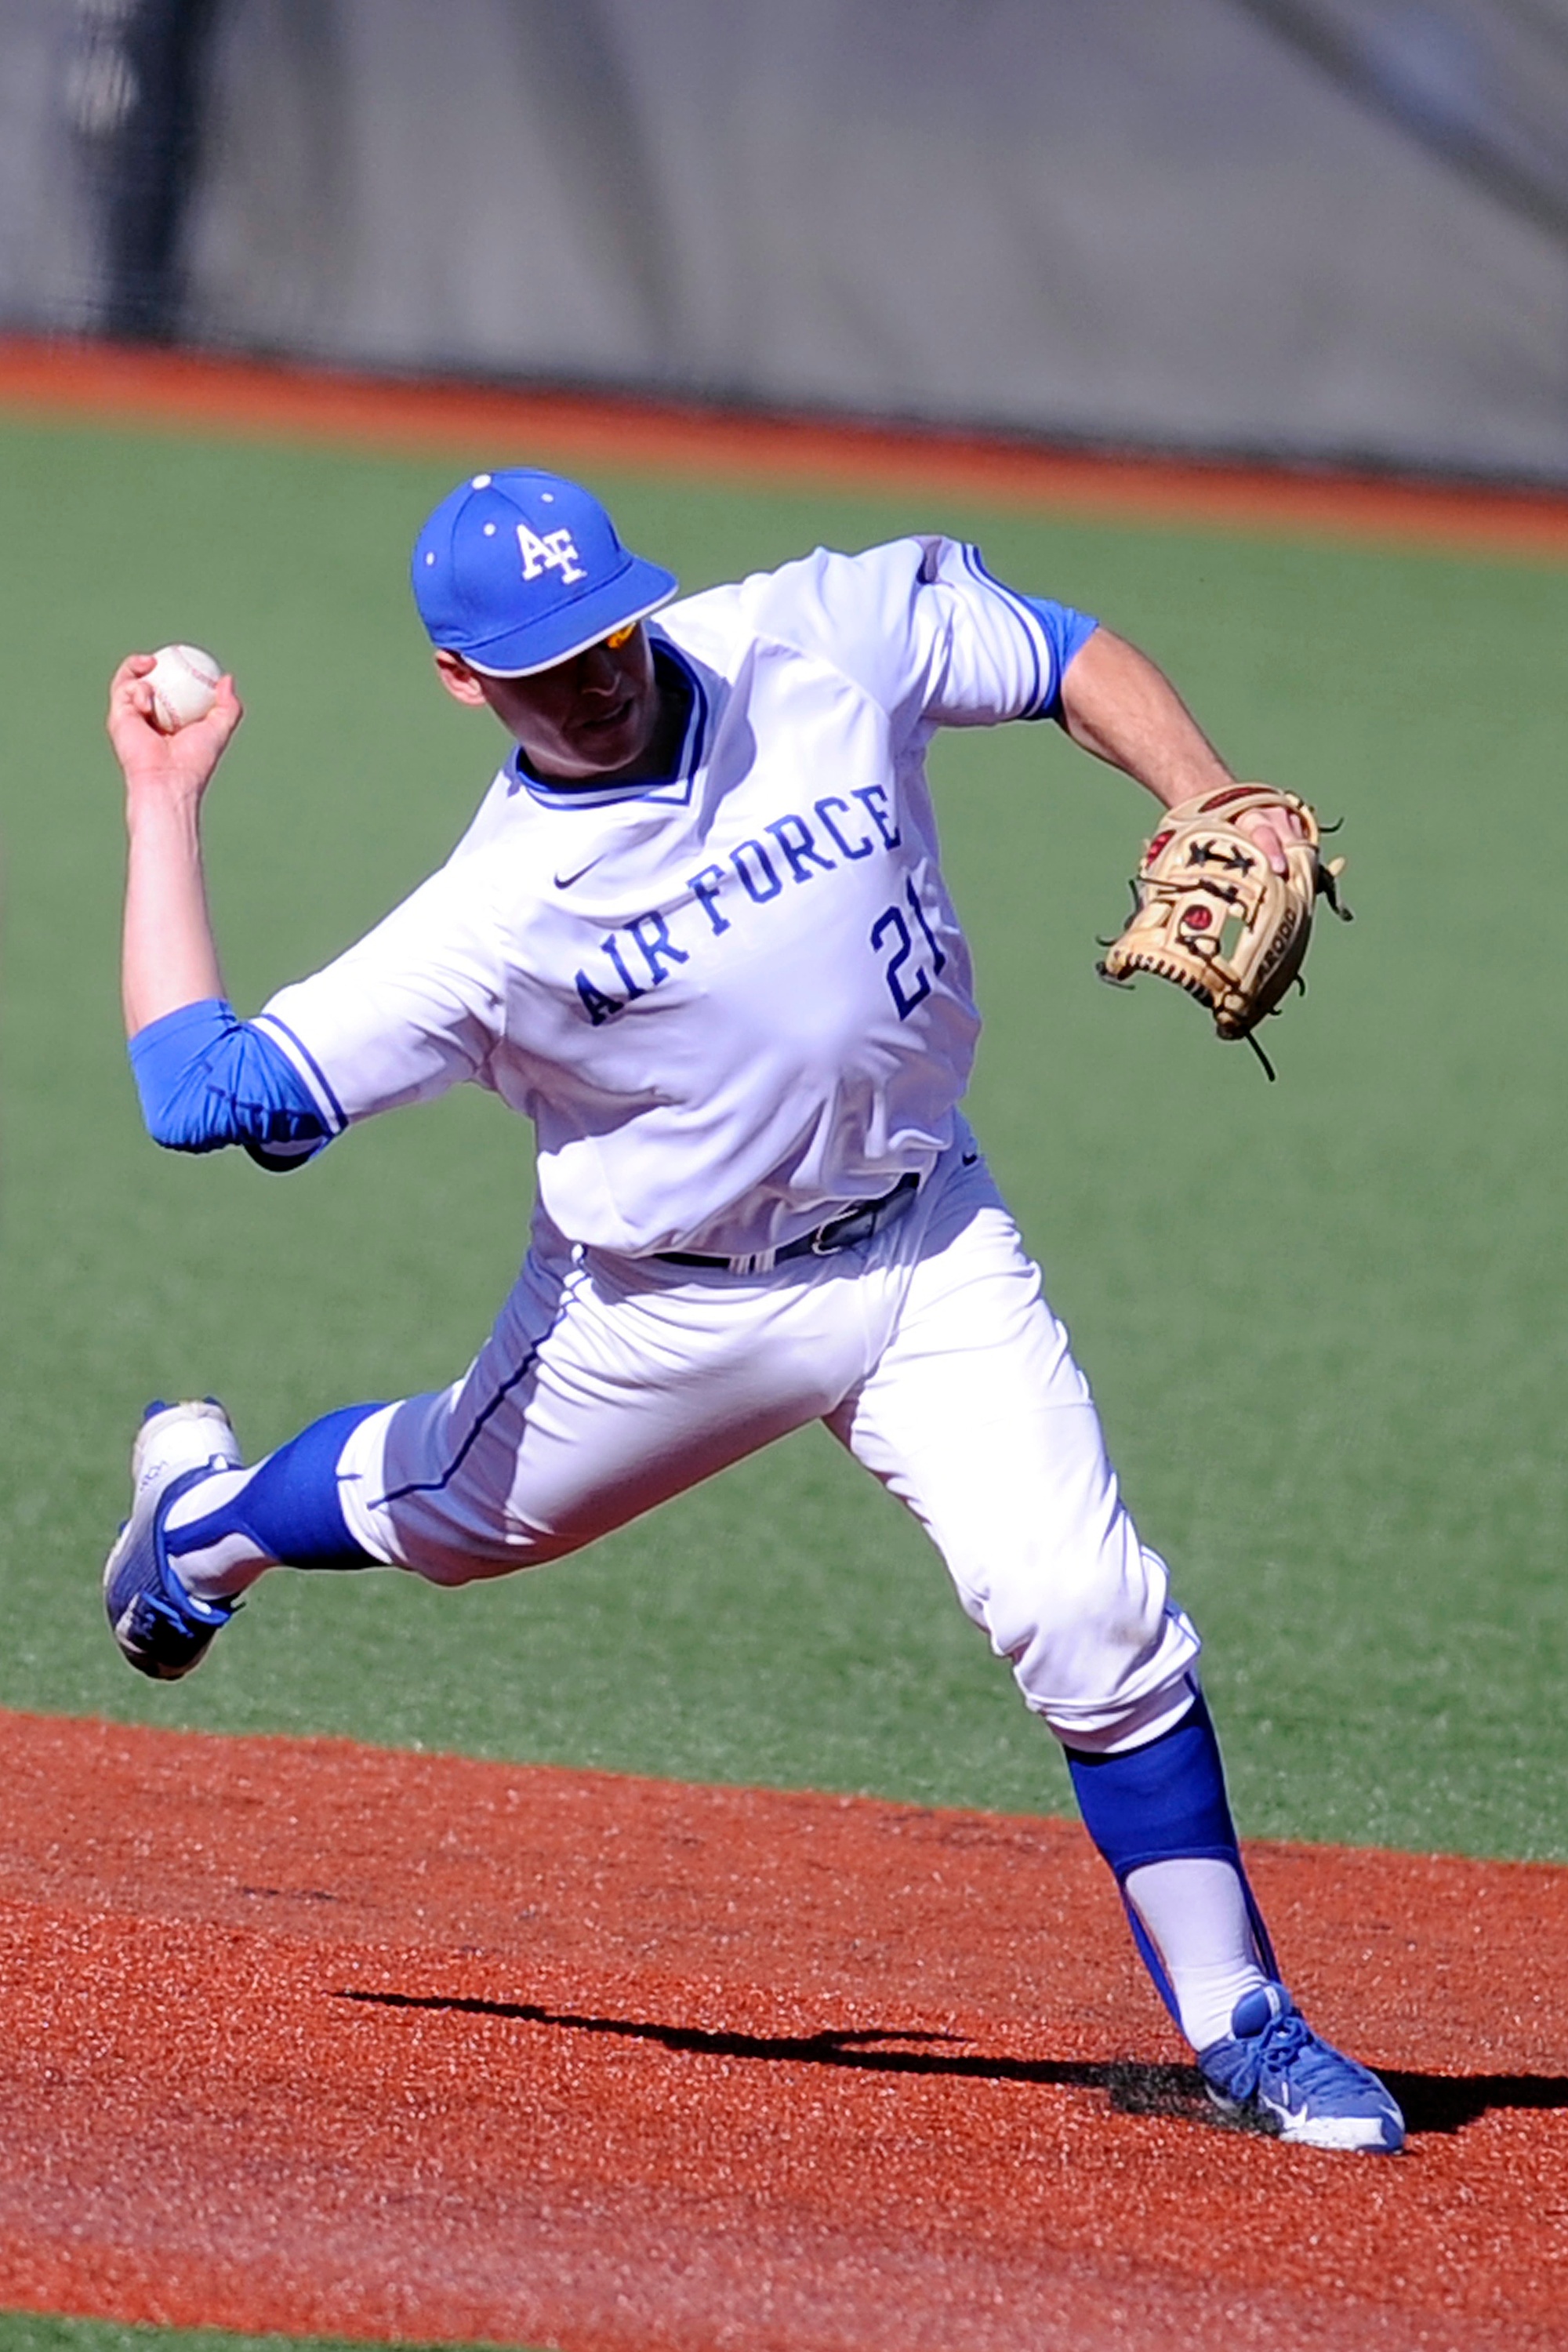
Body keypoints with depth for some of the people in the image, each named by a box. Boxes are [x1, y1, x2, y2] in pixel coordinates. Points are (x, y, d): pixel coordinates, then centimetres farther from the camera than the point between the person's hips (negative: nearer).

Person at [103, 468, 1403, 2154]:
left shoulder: (822, 641, -16)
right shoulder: (497, 917, -24)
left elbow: (1061, 652, -1)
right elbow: (195, 1092, -26)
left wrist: (1210, 812, -16)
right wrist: (163, 805, -23)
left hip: (930, 1252, 1)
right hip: (667, 1305, -1)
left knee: (1092, 1622, -13)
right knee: (452, 1512, 23)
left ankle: (1237, 2023, 1)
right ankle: (207, 1516, 58)